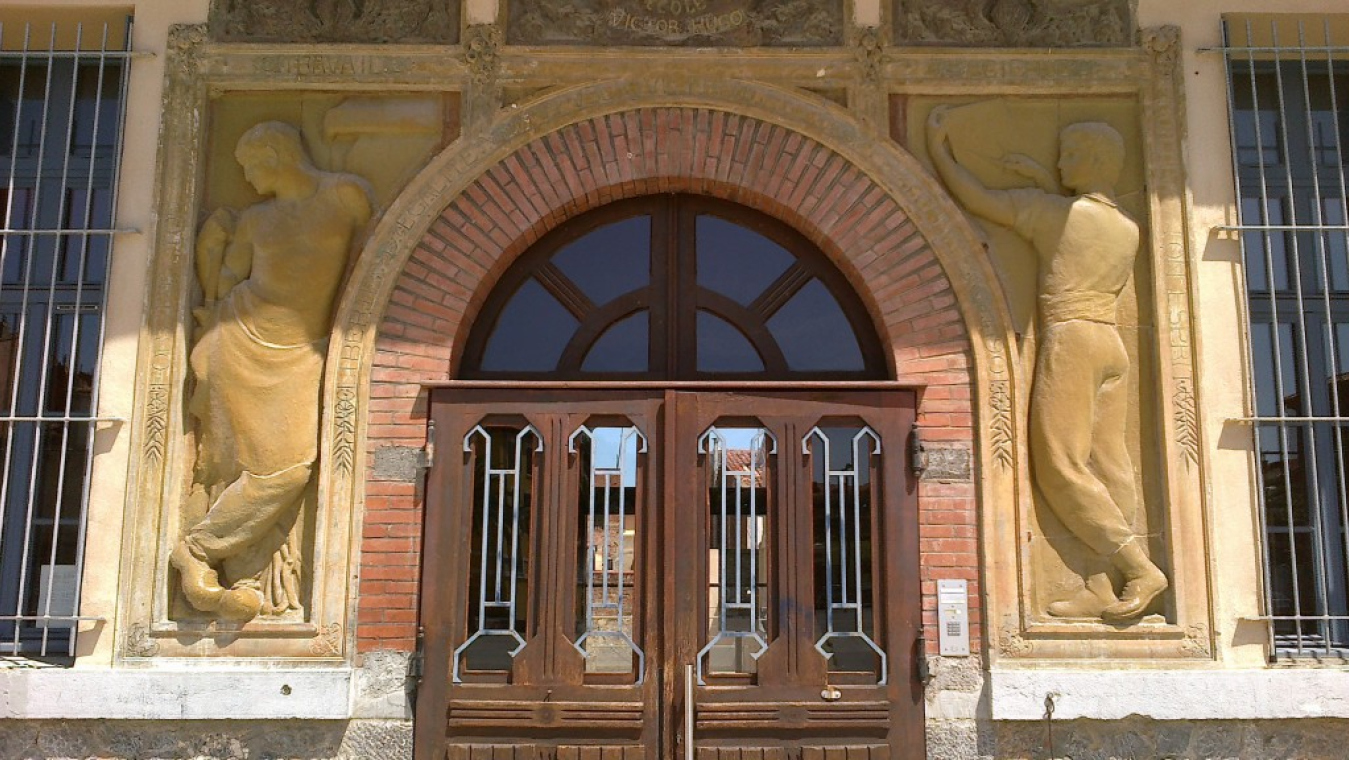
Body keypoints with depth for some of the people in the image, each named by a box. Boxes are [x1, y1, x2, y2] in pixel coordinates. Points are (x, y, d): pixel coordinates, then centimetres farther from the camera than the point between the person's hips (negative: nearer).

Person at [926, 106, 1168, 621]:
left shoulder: (1051, 211, -4)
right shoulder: (1128, 229, 14)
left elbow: (977, 198, -3)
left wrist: (938, 147, 8)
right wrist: (1048, 184, 26)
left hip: (1069, 342, -7)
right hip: (1112, 345, 7)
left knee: (1062, 467, -5)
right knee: (1108, 466, 1)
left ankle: (1140, 568, -8)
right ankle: (1099, 589, 0)